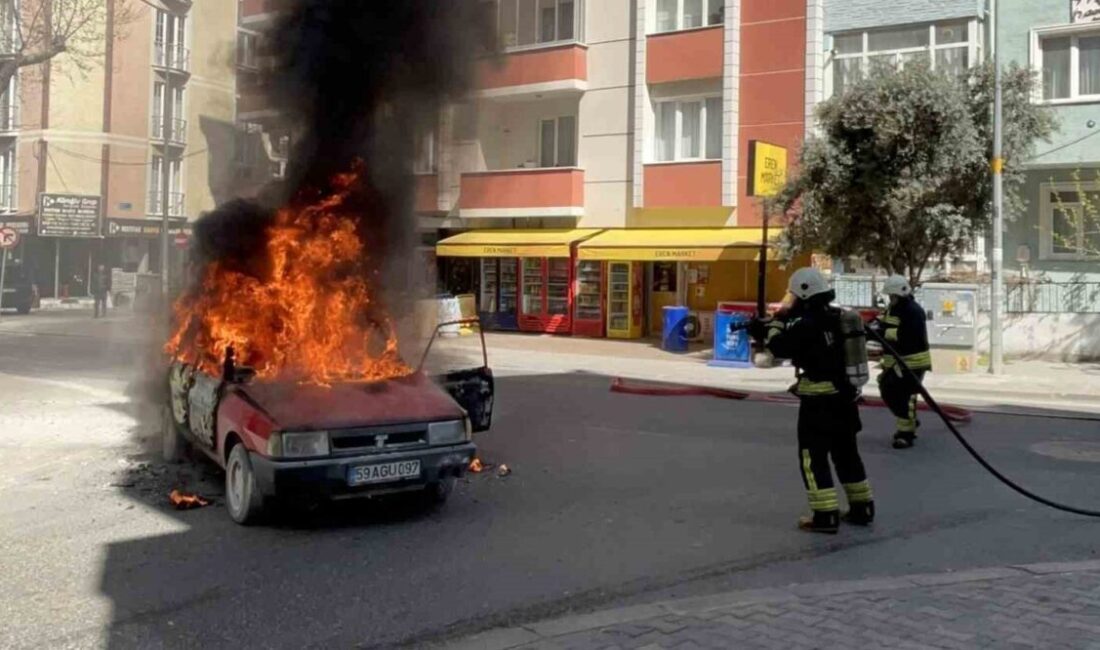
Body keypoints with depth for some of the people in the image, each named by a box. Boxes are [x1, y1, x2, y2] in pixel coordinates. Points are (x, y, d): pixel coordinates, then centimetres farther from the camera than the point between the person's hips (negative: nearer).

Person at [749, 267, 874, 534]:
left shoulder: (808, 324, -17)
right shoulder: (838, 318, 9)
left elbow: (781, 347, -13)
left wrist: (775, 325, 4)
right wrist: (787, 324, 15)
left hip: (819, 401, -8)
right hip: (845, 397, 8)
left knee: (813, 456, -1)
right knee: (846, 453, 18)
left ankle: (826, 515, -5)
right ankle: (862, 508, 25)